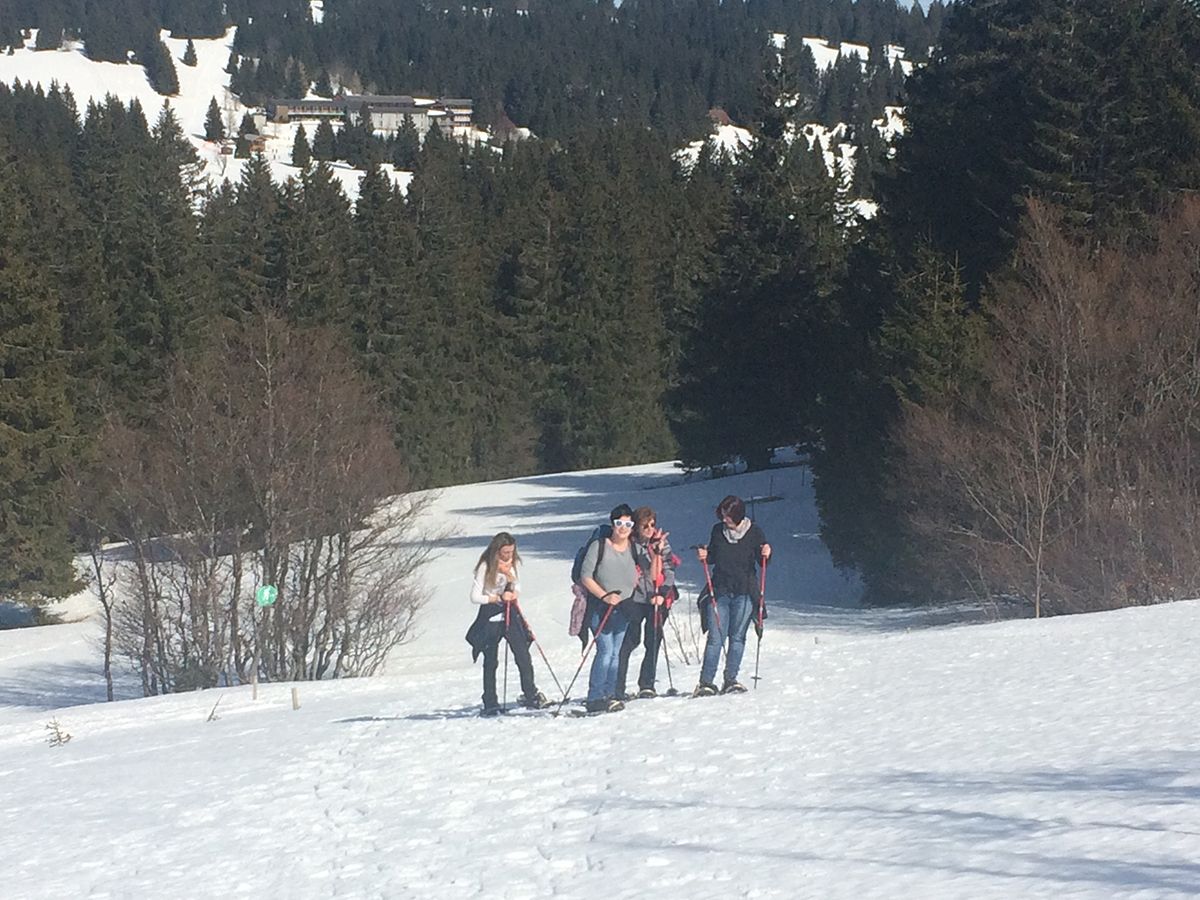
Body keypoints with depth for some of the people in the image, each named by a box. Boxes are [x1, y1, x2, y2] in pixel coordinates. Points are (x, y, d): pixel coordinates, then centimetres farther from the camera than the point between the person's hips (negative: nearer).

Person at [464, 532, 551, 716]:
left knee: (523, 655, -5)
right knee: (491, 661, 2)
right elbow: (475, 597, -12)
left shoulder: (512, 564, 7)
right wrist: (498, 598, -17)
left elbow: (517, 590, 8)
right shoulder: (486, 567, -11)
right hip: (490, 616, -5)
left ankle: (530, 695, 1)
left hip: (510, 613, 5)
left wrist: (509, 575, -10)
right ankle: (490, 704, 7)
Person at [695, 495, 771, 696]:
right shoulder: (718, 530, 5)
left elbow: (762, 563, 3)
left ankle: (730, 680, 10)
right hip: (720, 591, 1)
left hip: (745, 592, -1)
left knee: (737, 637, 3)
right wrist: (705, 556, -4)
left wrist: (766, 554, -18)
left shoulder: (754, 532, -1)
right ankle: (706, 682, -5)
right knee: (716, 637, -5)